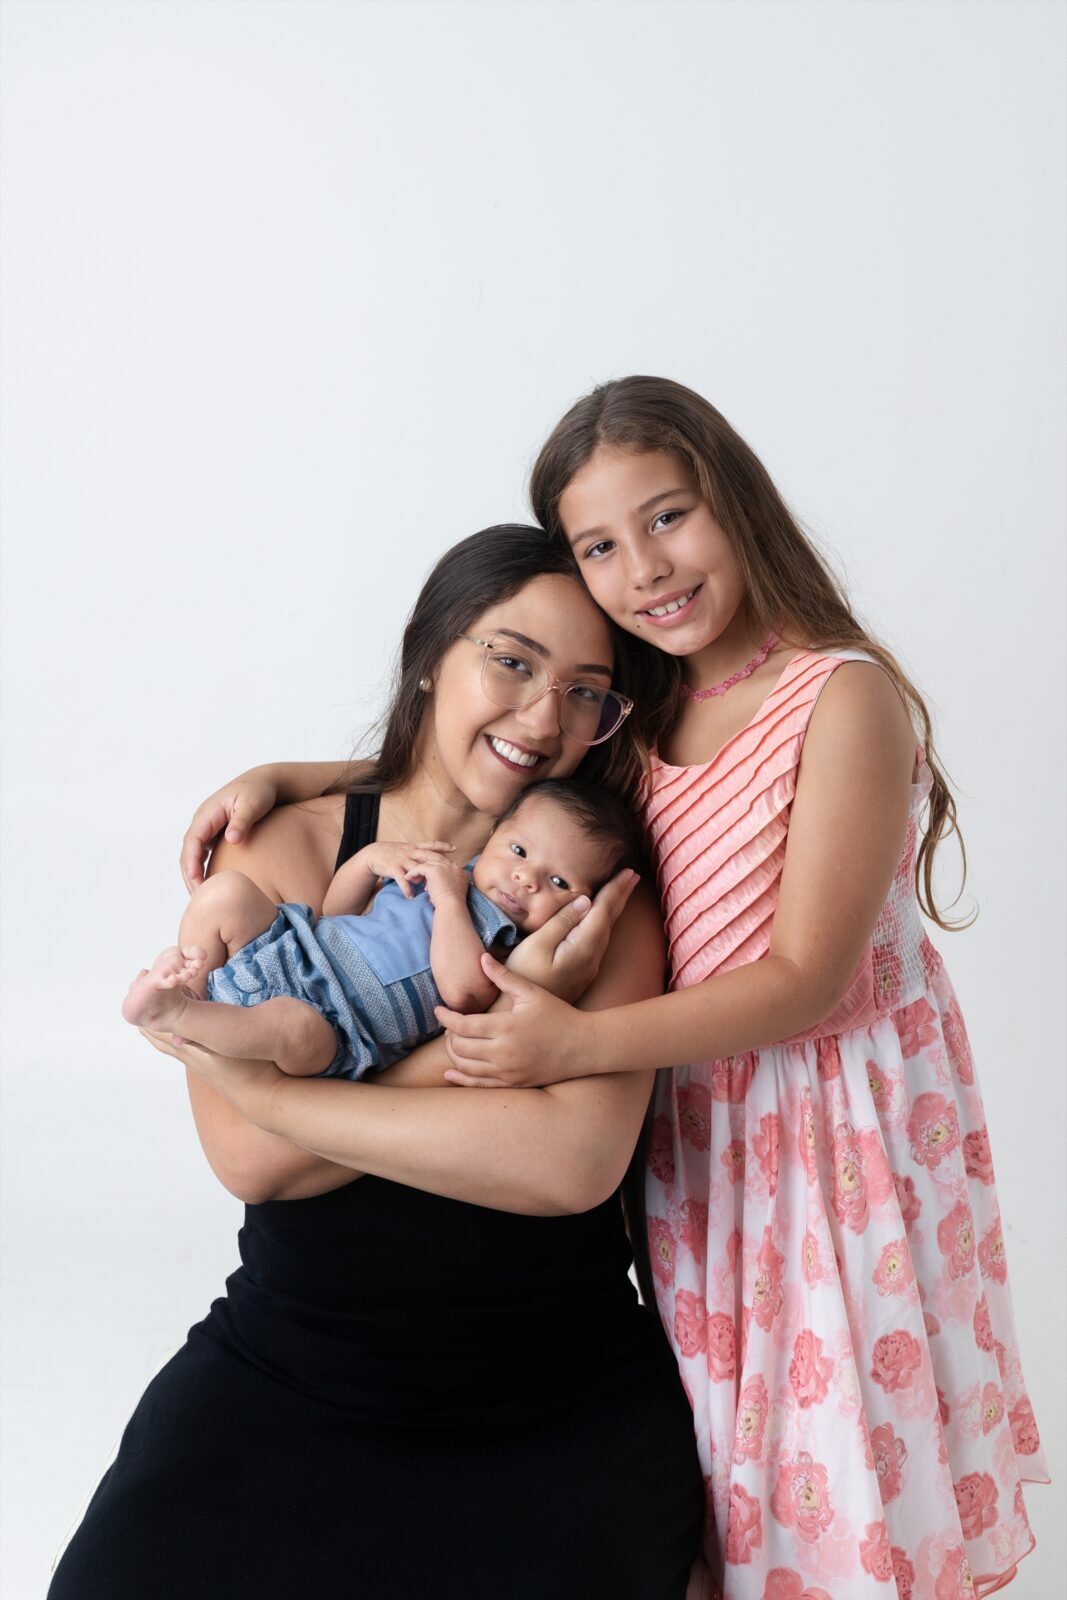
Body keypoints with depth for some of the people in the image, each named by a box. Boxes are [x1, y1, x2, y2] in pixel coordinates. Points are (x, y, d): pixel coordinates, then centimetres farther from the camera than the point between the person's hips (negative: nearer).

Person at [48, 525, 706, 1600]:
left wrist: (263, 1085, -16)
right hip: (288, 1378, 1)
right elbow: (246, 1158, -13)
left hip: (565, 1402, 0)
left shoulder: (605, 892, -4)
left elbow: (576, 1162, -19)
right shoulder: (282, 845, -2)